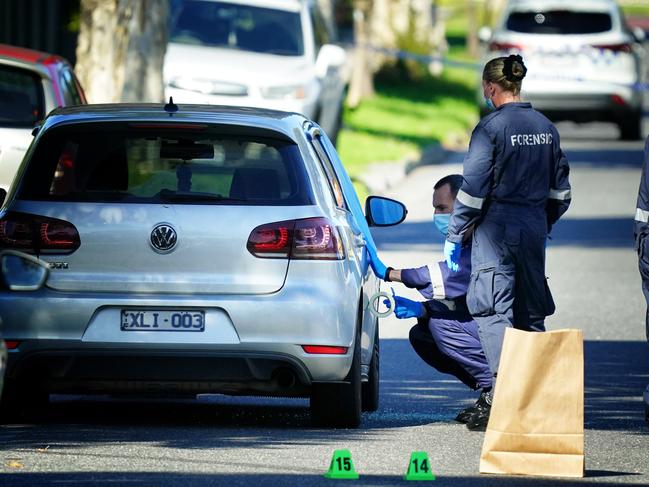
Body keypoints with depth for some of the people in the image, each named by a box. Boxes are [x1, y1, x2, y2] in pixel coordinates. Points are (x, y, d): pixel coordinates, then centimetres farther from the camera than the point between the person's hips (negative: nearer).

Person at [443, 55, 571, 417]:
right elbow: (560, 187, 15)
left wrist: (455, 235, -5)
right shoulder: (546, 127, 9)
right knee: (531, 310, 13)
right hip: (534, 229, 6)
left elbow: (474, 187, -13)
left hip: (496, 228, -6)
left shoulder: (491, 128, -12)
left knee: (494, 310, -6)